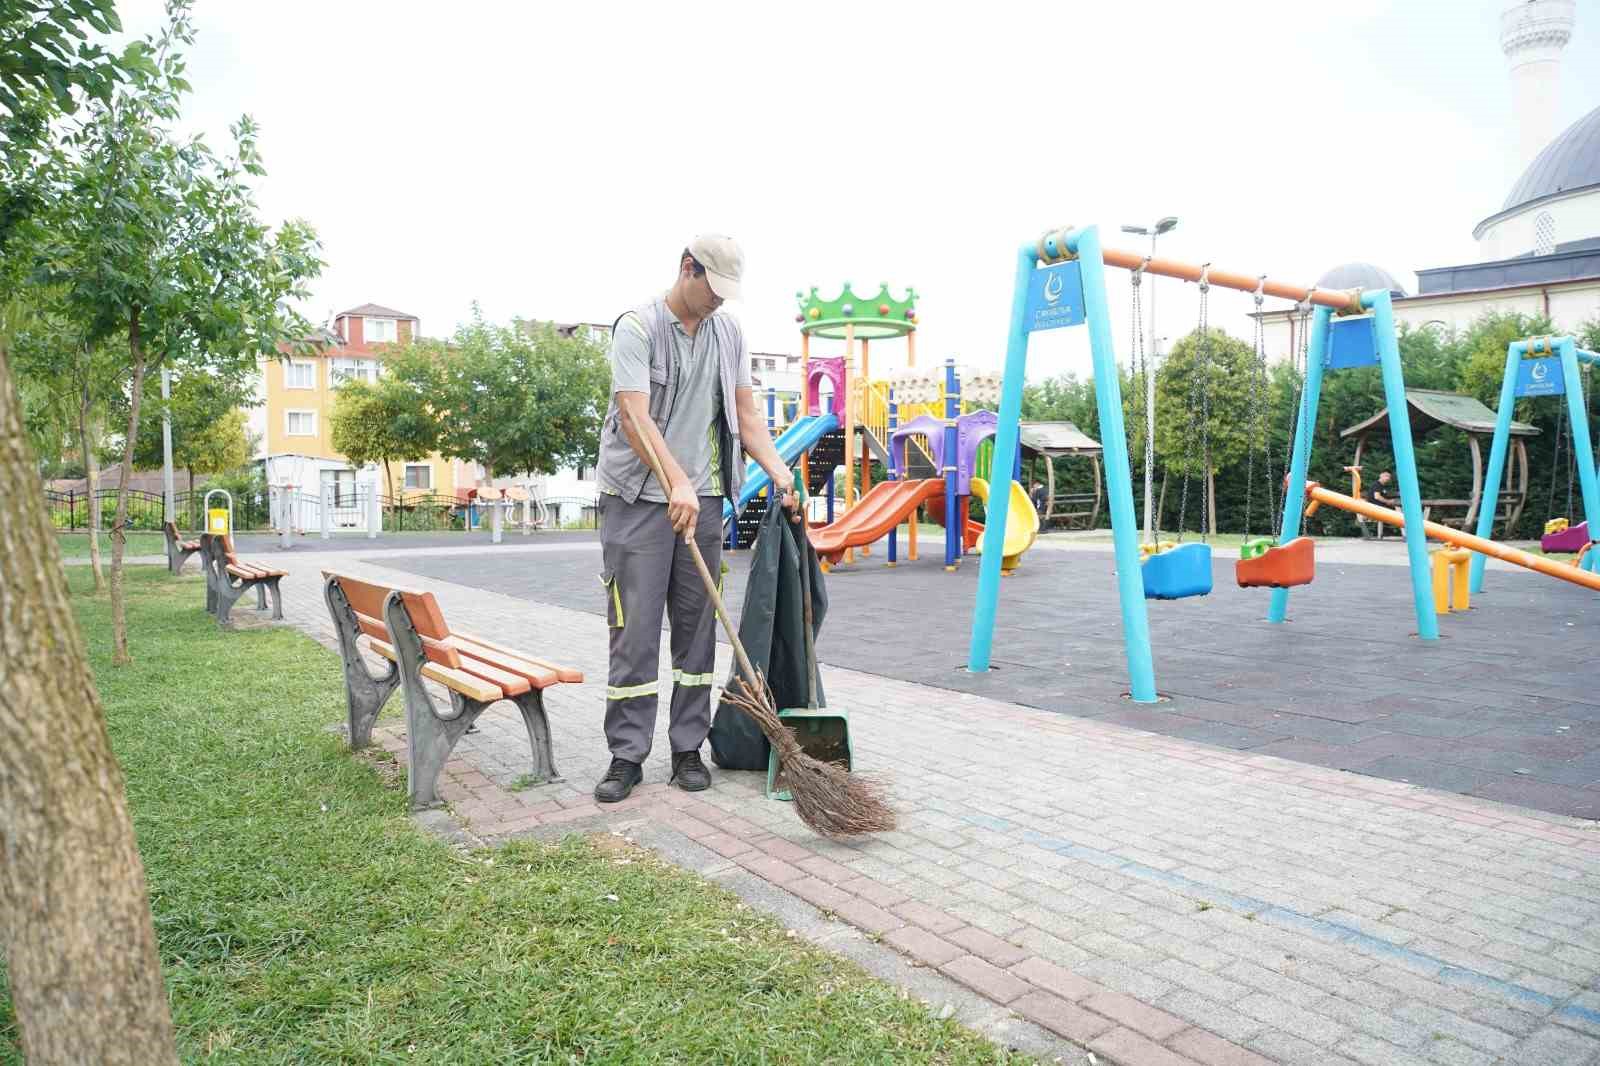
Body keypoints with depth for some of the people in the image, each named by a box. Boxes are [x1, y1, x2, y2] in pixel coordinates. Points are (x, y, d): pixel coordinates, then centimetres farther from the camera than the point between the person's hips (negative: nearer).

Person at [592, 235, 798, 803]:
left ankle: (688, 749, 17)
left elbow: (745, 413, 13)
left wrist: (779, 472, -1)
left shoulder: (729, 332, 12)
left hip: (703, 499, 5)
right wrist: (677, 483, -31)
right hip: (638, 498, -5)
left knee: (697, 627, 7)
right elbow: (635, 417, -19)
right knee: (634, 629, -4)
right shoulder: (637, 327, -7)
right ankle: (627, 755, 6)